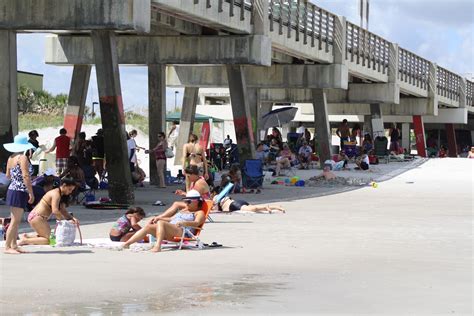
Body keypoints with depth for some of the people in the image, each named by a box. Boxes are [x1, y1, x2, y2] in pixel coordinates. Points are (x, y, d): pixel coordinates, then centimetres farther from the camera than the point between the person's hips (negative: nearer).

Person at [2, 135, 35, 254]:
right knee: (15, 221, -7)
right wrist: (31, 193, -16)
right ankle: (7, 246, -7)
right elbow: (26, 176, -19)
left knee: (16, 221, 12)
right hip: (20, 192, -9)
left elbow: (8, 175, 21)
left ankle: (14, 245, 14)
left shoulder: (11, 158, 12)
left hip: (12, 189, 9)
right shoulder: (23, 158, -13)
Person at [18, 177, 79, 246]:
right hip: (37, 217, -11)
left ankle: (26, 236, 14)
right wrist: (65, 220, -21)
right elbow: (55, 211, -27)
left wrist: (72, 218, -1)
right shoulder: (56, 194, -17)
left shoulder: (61, 195, 15)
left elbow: (63, 211, 14)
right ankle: (25, 240, -11)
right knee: (50, 239, -11)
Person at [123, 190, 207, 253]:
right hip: (168, 234, 8)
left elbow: (196, 223, -9)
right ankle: (126, 244, -23)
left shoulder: (199, 213, 11)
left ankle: (157, 246, -51)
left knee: (161, 223, -31)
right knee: (149, 227, -13)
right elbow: (172, 219, 36)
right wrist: (159, 218, 18)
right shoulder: (182, 210, 36)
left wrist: (182, 223, -27)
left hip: (183, 232, -8)